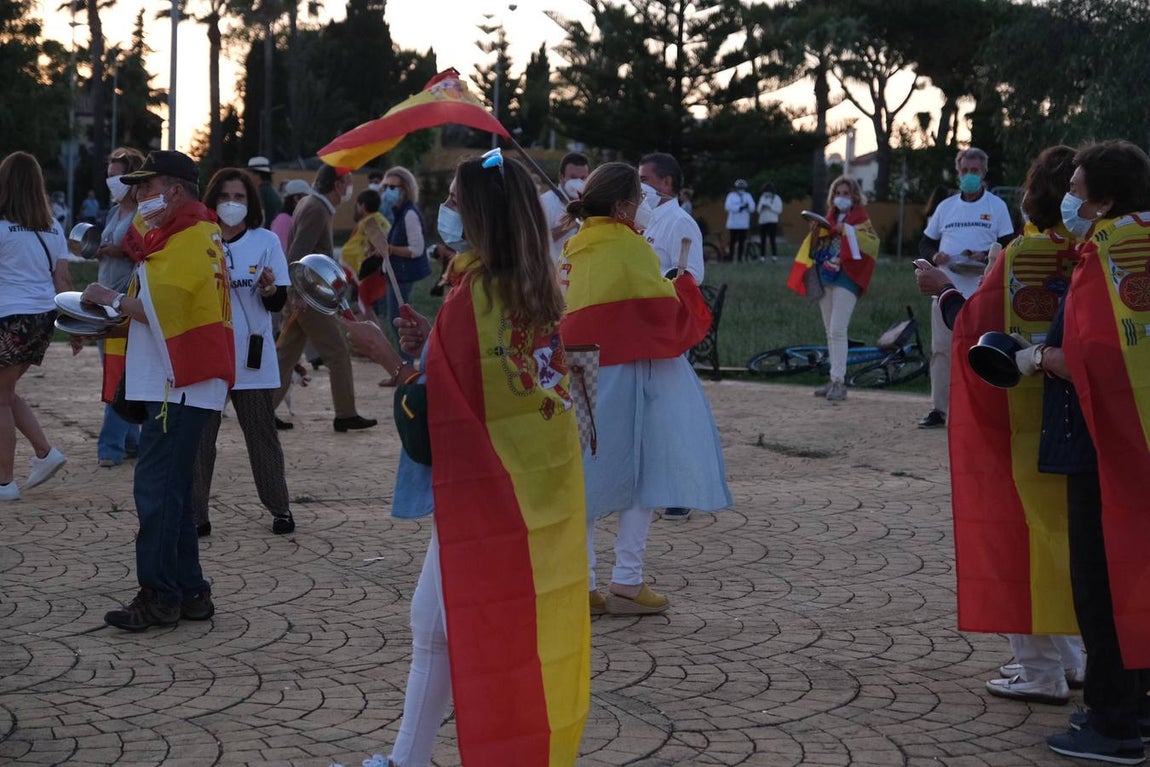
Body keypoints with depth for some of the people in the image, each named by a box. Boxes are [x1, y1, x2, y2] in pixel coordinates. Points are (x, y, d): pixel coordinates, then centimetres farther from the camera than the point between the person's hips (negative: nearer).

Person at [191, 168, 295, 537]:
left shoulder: (266, 241, 2)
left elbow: (278, 302, 1)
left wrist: (269, 289, -21)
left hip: (252, 359, 0)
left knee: (262, 434, 8)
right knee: (198, 435, 0)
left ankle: (279, 508, 19)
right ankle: (196, 514, 7)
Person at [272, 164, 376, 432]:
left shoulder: (310, 203, 14)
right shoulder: (316, 210, -17)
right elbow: (298, 254, -24)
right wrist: (299, 294, -28)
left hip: (301, 296, 10)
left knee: (285, 355, 10)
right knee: (338, 355, 0)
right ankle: (346, 415, 7)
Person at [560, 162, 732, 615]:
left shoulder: (575, 250, 10)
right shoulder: (629, 245, -12)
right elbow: (665, 310, -13)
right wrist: (682, 284, 6)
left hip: (581, 371, 7)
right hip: (628, 370, -7)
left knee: (586, 477, 10)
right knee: (643, 471, 3)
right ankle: (627, 582, 3)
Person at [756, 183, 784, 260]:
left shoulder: (776, 198, 3)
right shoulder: (762, 197, 16)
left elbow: (779, 210, -5)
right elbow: (758, 210, 14)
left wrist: (770, 207, -14)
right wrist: (762, 207, -8)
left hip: (772, 222, -4)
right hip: (762, 221, 4)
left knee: (773, 239, -10)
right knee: (762, 240, 1)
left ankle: (774, 256, -8)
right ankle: (762, 256, 4)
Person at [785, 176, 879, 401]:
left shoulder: (860, 218, 0)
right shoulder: (831, 218, 18)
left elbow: (872, 242, -16)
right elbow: (817, 248, 18)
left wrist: (849, 231, -23)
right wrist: (815, 233, 0)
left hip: (846, 278, -7)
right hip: (826, 276, 7)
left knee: (837, 330, -15)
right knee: (830, 331, 8)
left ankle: (839, 381, -16)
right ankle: (835, 379, 14)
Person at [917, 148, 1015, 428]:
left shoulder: (996, 206, 6)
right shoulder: (946, 207, 16)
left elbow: (1009, 247, 2)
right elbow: (925, 243, 20)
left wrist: (984, 256, -16)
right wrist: (934, 255, -3)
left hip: (982, 292, -4)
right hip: (946, 290, 4)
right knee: (941, 350, 3)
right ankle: (938, 410, 8)